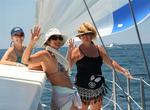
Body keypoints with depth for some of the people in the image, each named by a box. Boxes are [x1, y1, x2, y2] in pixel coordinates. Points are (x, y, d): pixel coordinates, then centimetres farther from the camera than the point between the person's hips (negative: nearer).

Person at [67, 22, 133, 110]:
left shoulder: (99, 49, 7)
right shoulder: (77, 51, -8)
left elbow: (110, 62, 18)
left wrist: (124, 71, 17)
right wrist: (69, 51, -25)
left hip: (98, 89, 5)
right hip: (83, 89, -5)